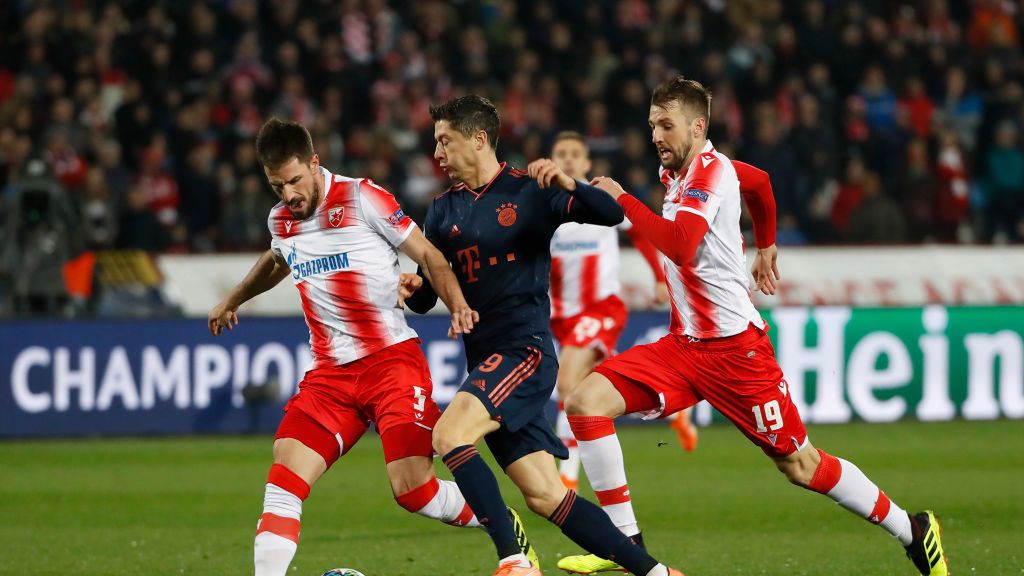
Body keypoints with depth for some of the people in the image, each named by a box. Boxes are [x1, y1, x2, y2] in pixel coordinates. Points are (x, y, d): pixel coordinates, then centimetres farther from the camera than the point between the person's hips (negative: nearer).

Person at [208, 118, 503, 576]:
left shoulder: (361, 199, -7)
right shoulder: (281, 221, 10)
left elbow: (427, 255, -3)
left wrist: (457, 304, -20)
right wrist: (232, 301, 51)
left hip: (391, 359, -5)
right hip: (330, 373, 5)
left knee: (413, 489, -14)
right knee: (284, 480, -12)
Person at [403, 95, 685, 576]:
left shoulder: (529, 191, -3)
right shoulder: (444, 211, 14)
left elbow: (610, 214, -12)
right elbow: (426, 296, 13)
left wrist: (566, 184, -29)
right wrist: (411, 289, -10)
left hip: (525, 351, -7)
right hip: (484, 360, 7)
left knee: (449, 434, -28)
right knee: (545, 496, 2)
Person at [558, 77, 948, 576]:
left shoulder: (710, 170, -15)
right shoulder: (674, 171, 10)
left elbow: (680, 246, -33)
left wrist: (621, 198, -25)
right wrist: (765, 246, 41)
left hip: (735, 347, -8)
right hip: (683, 344, 8)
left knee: (800, 465, 0)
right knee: (586, 401, -11)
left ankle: (912, 531, 18)